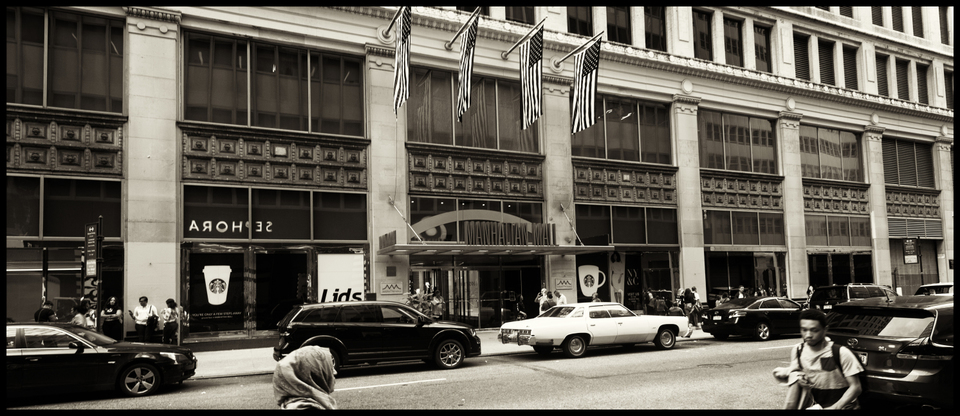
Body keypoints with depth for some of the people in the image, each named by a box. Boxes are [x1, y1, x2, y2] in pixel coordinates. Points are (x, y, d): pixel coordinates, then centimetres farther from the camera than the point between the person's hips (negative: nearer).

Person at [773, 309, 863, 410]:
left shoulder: (841, 353, -14)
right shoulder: (797, 351, -2)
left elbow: (855, 387, -12)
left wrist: (835, 407, -22)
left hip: (843, 406, -5)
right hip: (817, 405, 5)